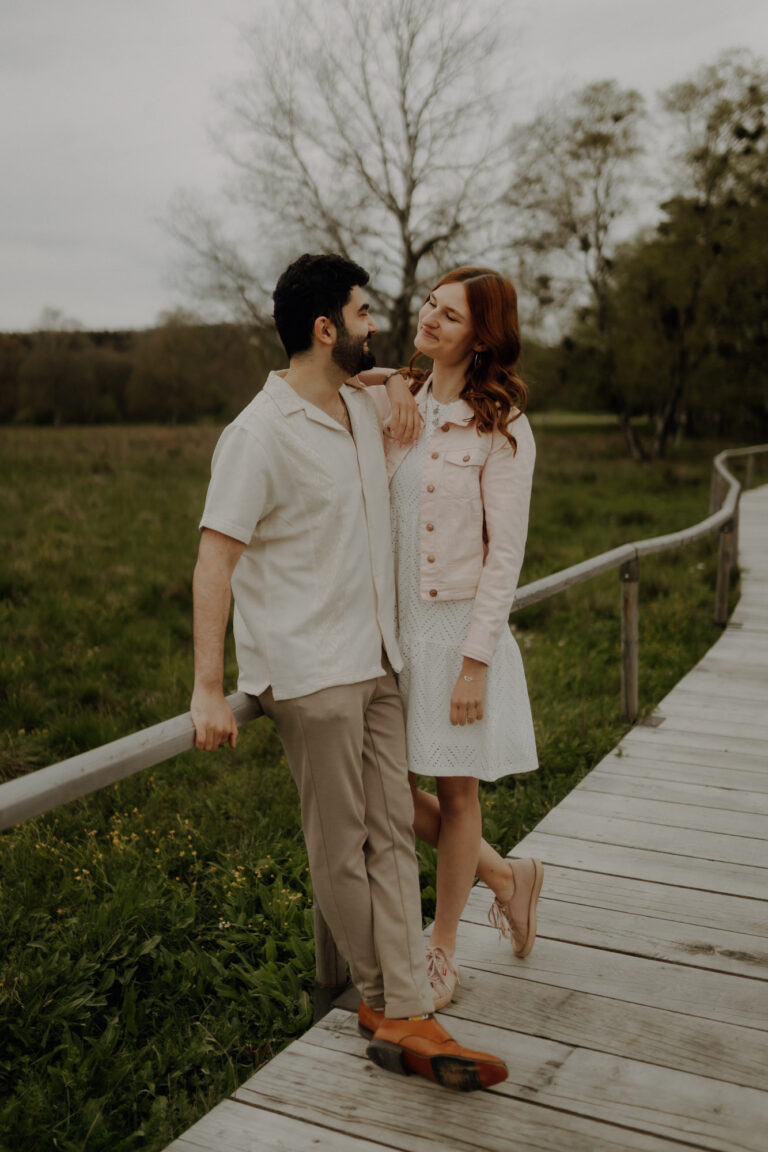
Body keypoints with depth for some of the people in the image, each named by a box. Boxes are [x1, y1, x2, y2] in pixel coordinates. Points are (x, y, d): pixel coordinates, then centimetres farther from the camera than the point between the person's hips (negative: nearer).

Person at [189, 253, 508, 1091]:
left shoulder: (364, 408, 10)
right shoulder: (260, 434, -15)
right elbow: (215, 560, -17)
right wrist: (208, 689, -21)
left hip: (375, 660, 8)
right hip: (308, 671, -8)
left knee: (391, 832, 5)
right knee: (340, 847, 4)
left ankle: (402, 1018, 11)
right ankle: (383, 998, 22)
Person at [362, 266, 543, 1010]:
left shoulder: (501, 428, -9)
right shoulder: (392, 403, 6)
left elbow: (505, 555, -10)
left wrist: (474, 662, -14)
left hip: (458, 627, -5)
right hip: (393, 623, 5)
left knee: (456, 792, 8)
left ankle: (441, 951, 28)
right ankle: (506, 877, 34)